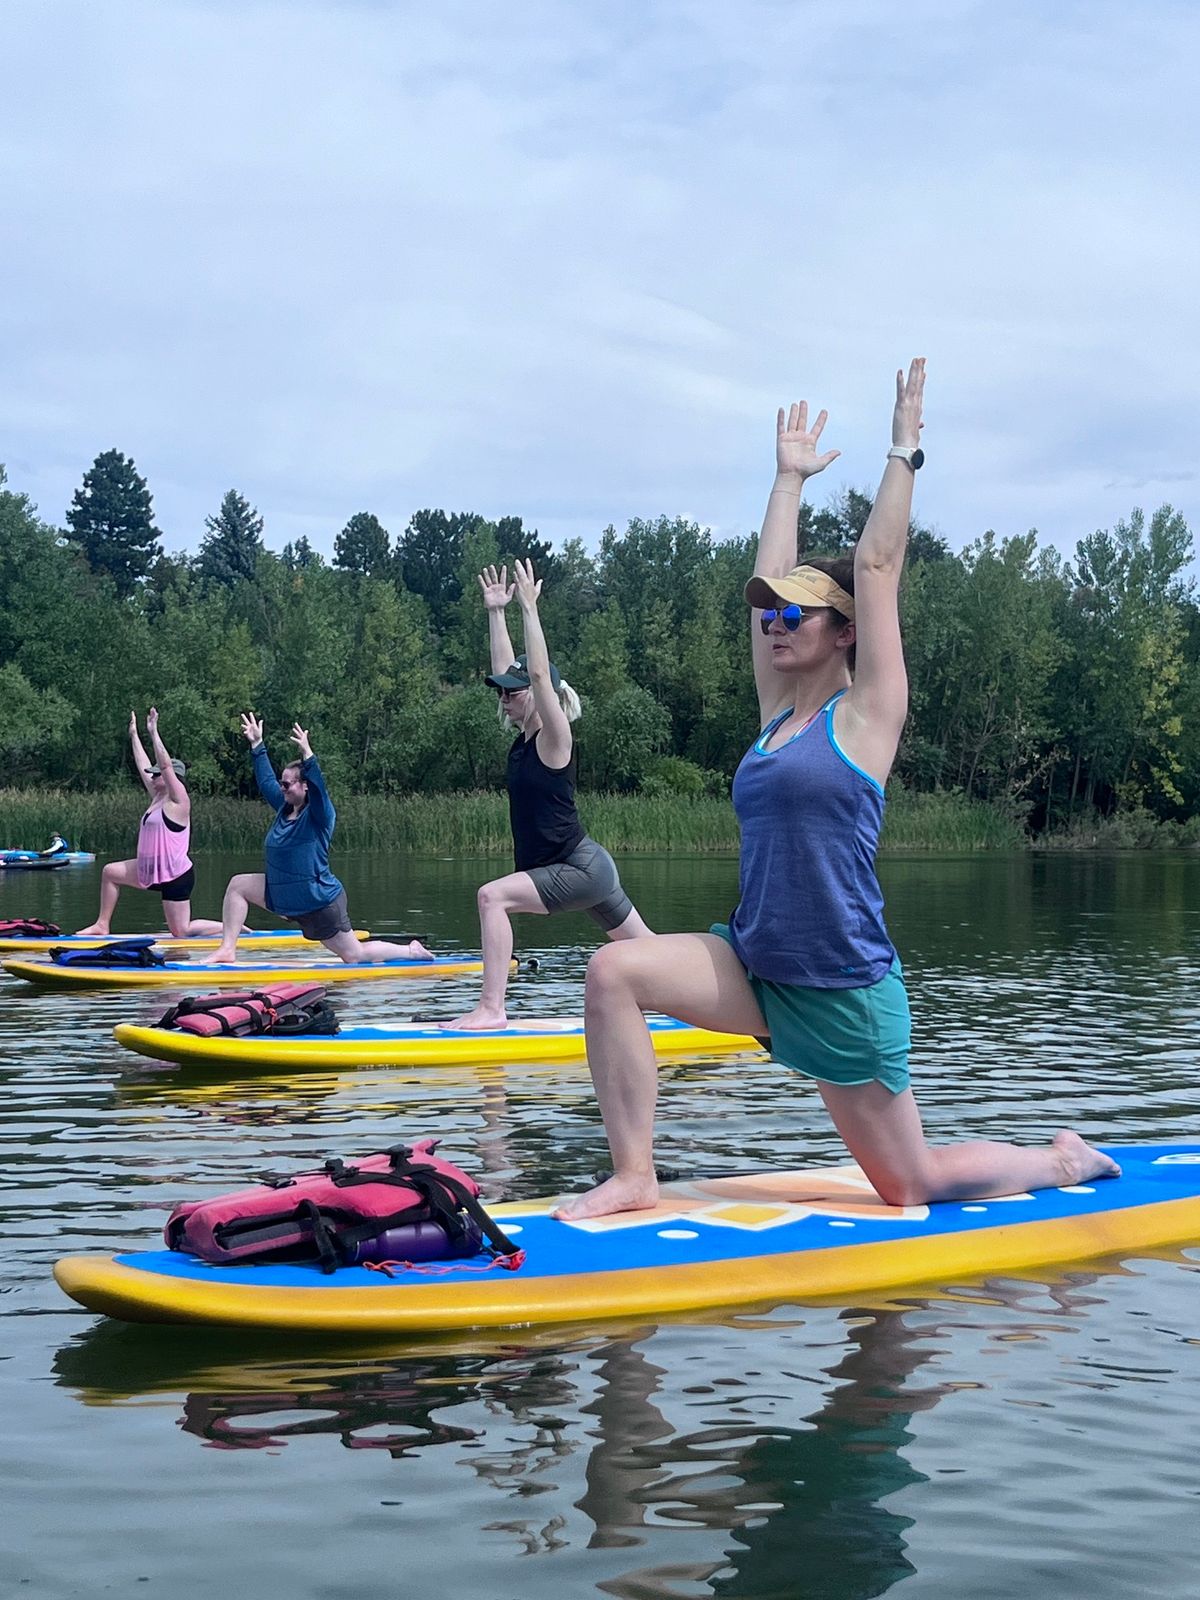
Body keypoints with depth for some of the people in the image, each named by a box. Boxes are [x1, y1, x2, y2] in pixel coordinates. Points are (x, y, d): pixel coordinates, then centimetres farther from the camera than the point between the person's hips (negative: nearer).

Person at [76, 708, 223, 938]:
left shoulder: (178, 800, -13)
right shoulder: (157, 797, 10)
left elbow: (166, 765, -23)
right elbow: (142, 765, 18)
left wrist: (154, 732, -23)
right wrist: (134, 735, 23)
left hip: (177, 876, -9)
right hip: (152, 871, 9)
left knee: (181, 932, -8)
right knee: (110, 872, 17)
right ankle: (103, 925, 23)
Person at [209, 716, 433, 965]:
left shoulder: (319, 814, -16)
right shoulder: (285, 808, 4)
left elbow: (319, 789, -36)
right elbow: (266, 781, 16)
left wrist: (307, 756, -47)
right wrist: (256, 744, 16)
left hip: (320, 901, -8)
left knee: (355, 955, 0)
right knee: (238, 884, 1)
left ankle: (412, 951, 20)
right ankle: (228, 949, -2)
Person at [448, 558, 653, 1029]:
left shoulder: (554, 739, -12)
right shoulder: (524, 739, 9)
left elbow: (540, 675, -24)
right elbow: (504, 668, 12)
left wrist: (530, 609, -23)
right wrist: (495, 612, 14)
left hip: (582, 870, -10)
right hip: (584, 869, 10)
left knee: (493, 896, -23)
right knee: (647, 952, 19)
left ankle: (491, 1008, -26)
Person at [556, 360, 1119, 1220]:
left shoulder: (865, 716, -7)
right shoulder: (780, 715, 9)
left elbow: (876, 566, -9)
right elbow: (772, 578, 13)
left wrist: (904, 452, -5)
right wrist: (790, 477, 21)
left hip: (843, 987, -6)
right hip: (758, 969, 6)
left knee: (910, 1185, 4)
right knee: (615, 972, -16)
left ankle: (1064, 1160, 30)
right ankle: (635, 1176, -11)